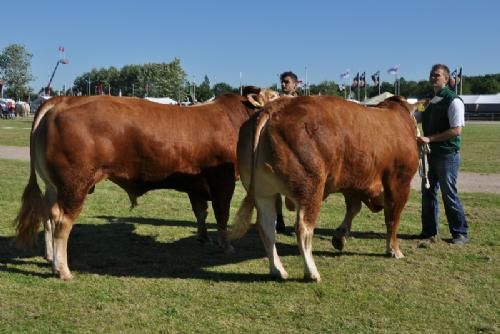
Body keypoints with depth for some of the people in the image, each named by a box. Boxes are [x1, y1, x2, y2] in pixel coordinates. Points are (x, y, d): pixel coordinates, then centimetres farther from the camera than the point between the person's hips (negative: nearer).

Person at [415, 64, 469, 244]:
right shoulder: (428, 101, 11)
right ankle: (429, 231, 20)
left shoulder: (453, 101, -12)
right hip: (431, 153, 7)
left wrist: (430, 138, -20)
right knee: (428, 192, 10)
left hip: (448, 153, -7)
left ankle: (460, 233, 10)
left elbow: (456, 130, -17)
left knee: (449, 193, -3)